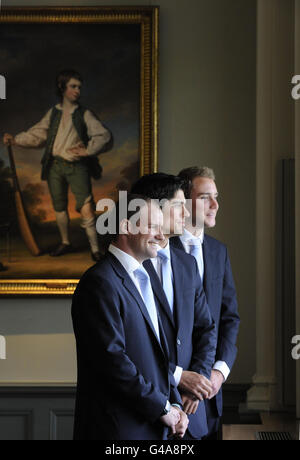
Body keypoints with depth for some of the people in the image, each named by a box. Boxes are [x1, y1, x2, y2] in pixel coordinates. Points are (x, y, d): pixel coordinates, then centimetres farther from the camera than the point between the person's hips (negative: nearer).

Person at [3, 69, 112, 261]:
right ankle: (65, 243, 29)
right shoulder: (53, 113, 10)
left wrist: (88, 150, -18)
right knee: (59, 207, 11)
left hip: (77, 167, -4)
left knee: (86, 206, -16)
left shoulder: (85, 114, 0)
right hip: (55, 165, 4)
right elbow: (37, 134, 15)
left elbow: (104, 136, -7)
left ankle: (95, 249, -10)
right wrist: (15, 139, 3)